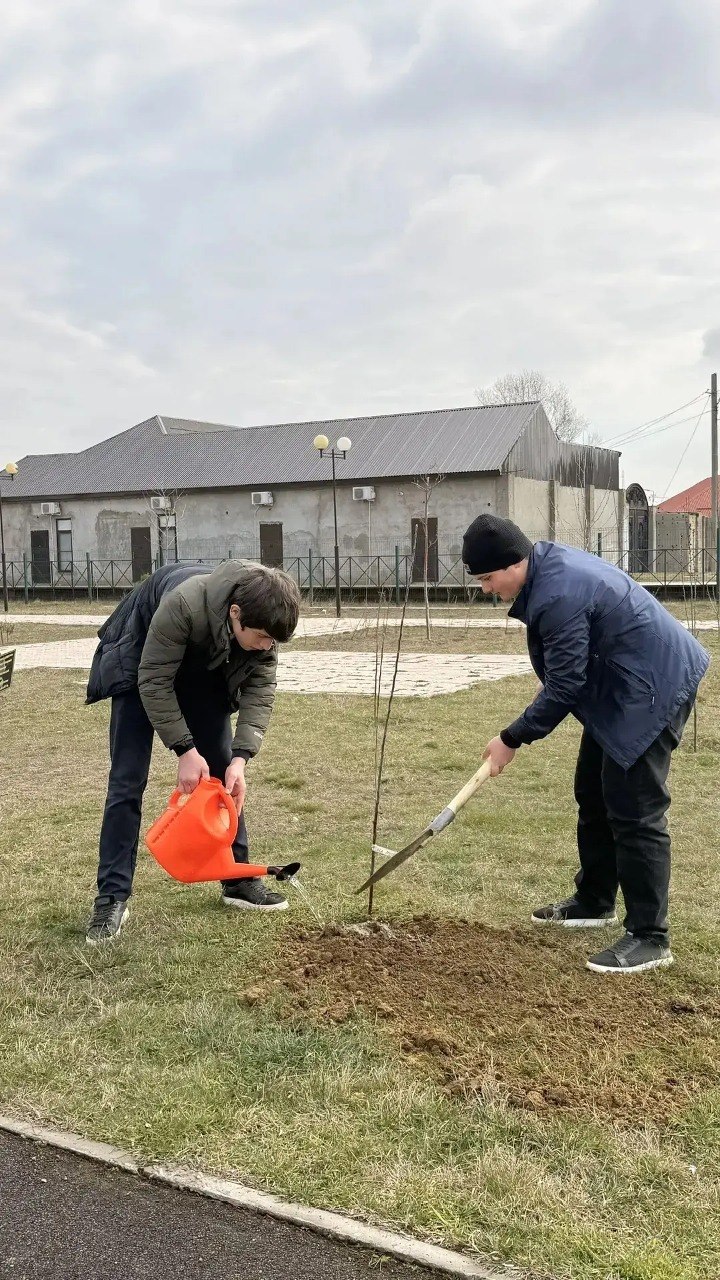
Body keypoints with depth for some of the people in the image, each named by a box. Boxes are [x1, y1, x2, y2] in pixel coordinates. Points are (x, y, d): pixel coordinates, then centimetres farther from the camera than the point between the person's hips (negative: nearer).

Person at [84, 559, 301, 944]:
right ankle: (112, 898, -2)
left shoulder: (261, 623, -26)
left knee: (224, 775, 2)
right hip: (141, 666, -4)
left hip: (203, 674, 5)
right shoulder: (184, 604, -42)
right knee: (127, 781, -9)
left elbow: (260, 690, -19)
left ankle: (237, 879, 16)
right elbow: (154, 682, -31)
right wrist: (185, 749, -31)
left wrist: (240, 757, -30)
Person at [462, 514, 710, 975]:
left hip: (654, 687, -11)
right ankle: (594, 902, 31)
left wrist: (512, 739, -12)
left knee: (634, 811, -9)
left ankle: (650, 937, -1)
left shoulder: (559, 595, -28)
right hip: (623, 686, 11)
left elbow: (563, 687, -23)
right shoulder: (550, 564, 4)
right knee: (594, 795, 17)